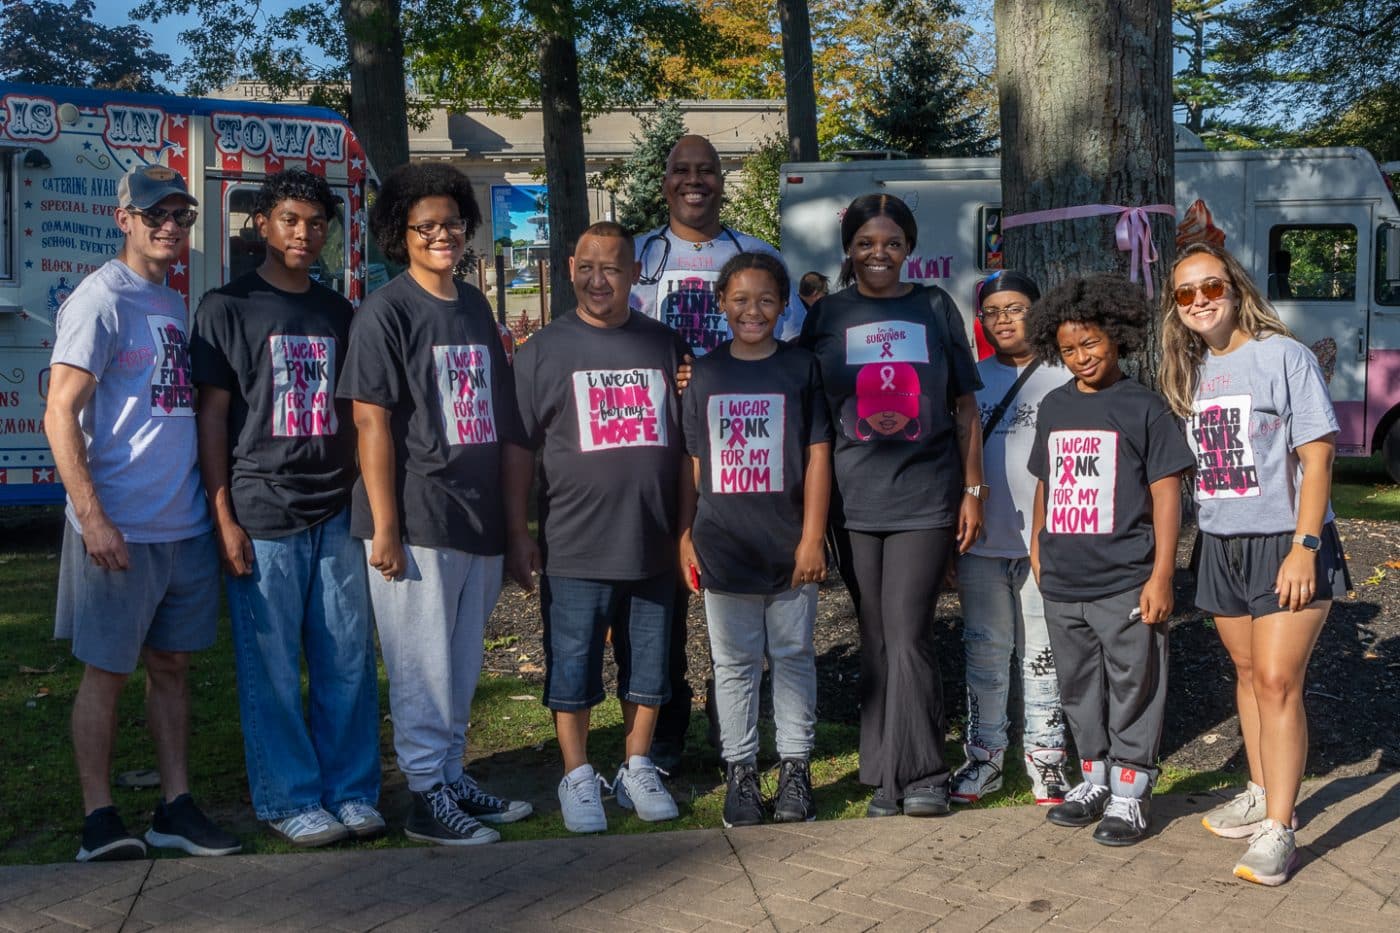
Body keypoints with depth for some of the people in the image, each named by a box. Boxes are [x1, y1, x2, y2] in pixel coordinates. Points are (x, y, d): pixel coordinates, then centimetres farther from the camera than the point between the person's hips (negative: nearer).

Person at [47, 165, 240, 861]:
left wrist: (217, 508, 15)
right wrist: (93, 518, -18)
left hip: (186, 525, 7)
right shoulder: (100, 300, -8)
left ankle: (175, 807, 19)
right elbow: (60, 415, -13)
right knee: (107, 671, 2)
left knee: (172, 664, 11)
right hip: (120, 529, -7)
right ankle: (99, 820, 12)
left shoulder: (178, 307, 14)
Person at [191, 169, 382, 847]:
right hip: (263, 516, -4)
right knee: (272, 668, 1)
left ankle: (351, 791, 19)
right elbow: (212, 416, -2)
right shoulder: (228, 308, 1)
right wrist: (225, 518, -8)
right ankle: (288, 800, 15)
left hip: (337, 513, 4)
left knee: (348, 661, 6)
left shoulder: (339, 313, 15)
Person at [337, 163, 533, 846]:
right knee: (423, 666, 1)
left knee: (462, 664, 16)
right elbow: (371, 421, -11)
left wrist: (511, 517, 15)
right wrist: (385, 526, -16)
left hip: (480, 516, 7)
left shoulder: (475, 307, 13)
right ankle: (426, 797, 14)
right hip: (418, 521, -7)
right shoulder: (386, 312, -7)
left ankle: (452, 778, 29)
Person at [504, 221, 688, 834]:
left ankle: (638, 769, 28)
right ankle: (577, 778, 22)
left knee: (649, 668, 12)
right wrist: (518, 535, -2)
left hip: (654, 545, 3)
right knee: (573, 670, 6)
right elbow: (518, 449, 1)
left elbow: (690, 437, 16)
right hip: (574, 548, -2)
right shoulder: (544, 350, 1)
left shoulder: (665, 345, 9)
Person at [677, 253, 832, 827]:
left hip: (789, 546, -1)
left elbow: (817, 456, -1)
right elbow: (690, 462, 8)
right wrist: (685, 536, 4)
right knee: (734, 663, 9)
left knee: (794, 657, 8)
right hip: (723, 547, 1)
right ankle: (740, 770, 19)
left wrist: (812, 538, -6)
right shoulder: (704, 374, 6)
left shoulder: (801, 368, 1)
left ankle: (795, 769, 20)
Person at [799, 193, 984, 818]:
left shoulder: (934, 308, 7)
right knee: (876, 641, 6)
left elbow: (965, 406, 9)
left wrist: (973, 491, 4)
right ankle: (887, 776, 16)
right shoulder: (829, 316, 8)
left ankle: (921, 774, 5)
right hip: (854, 501, 2)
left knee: (908, 636, -8)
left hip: (926, 496, -1)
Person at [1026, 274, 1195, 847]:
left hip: (1125, 582, -5)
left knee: (1133, 689, 3)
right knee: (1079, 689, 16)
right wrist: (1037, 548, 16)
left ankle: (1129, 793, 14)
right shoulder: (1053, 408, 12)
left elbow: (1166, 491, -7)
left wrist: (1161, 574, -11)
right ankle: (1094, 778, 31)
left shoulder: (1143, 407, -4)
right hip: (1061, 584, 6)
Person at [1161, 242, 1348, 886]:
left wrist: (1304, 545, -18)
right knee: (1248, 673, 15)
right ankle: (1262, 795, 30)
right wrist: (1195, 542, 9)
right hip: (1221, 546, 6)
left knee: (1277, 681, -9)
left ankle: (1277, 829, -3)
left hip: (1284, 543, -6)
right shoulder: (1191, 372, 10)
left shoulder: (1282, 355, -8)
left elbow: (1317, 455, -11)